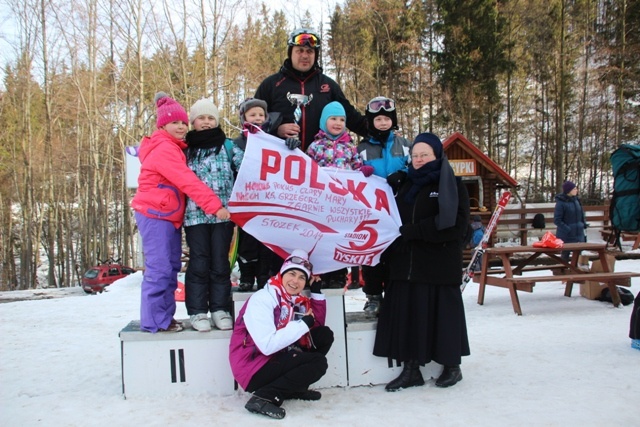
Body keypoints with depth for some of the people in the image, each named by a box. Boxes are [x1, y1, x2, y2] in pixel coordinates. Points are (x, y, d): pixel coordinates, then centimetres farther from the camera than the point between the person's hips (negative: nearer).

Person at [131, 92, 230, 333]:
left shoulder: (174, 148, 17)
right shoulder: (163, 149, -15)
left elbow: (184, 181, 13)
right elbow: (188, 182, -24)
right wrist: (214, 206, -27)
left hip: (169, 216, 10)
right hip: (155, 215, -10)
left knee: (171, 267, 11)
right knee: (159, 268, -8)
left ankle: (165, 316, 19)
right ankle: (154, 321, 0)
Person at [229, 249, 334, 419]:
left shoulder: (296, 300, 6)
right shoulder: (262, 299, -20)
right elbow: (267, 345, -29)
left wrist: (316, 291, 2)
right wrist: (303, 323, -23)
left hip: (277, 359, 9)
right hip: (254, 369, -9)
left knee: (325, 335, 4)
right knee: (318, 362, -18)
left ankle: (294, 386, 7)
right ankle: (265, 397, -19)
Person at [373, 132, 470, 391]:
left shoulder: (452, 185, 0)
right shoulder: (405, 185, 17)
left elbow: (455, 223, -12)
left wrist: (413, 231, -17)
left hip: (440, 263, -4)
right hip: (405, 263, 5)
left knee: (443, 311, 3)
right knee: (407, 313, 3)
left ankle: (452, 365, 20)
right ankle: (411, 368, 11)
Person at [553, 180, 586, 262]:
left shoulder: (576, 200, 6)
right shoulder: (560, 203, -16)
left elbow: (581, 213, 20)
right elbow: (557, 220, -17)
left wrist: (583, 224, 6)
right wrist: (567, 229, -21)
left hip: (578, 233, 7)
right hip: (566, 235, -7)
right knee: (565, 253, 4)